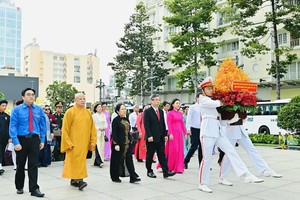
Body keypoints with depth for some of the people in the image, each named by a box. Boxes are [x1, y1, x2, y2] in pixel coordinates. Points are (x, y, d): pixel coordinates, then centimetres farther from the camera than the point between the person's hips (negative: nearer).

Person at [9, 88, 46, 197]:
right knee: (20, 165, 13)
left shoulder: (39, 110, 2)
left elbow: (42, 125, 7)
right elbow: (13, 127, -9)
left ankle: (34, 189, 9)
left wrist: (42, 140, 3)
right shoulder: (17, 110, -6)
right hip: (21, 139, -1)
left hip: (34, 139, 1)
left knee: (34, 165, 2)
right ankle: (19, 187, 31)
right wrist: (16, 142, -15)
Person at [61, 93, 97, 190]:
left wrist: (93, 141, 4)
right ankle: (79, 180, -9)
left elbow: (92, 128, 11)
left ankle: (74, 180, 17)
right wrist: (69, 143, -11)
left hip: (84, 142, 5)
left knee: (81, 160, 7)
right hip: (73, 142, -5)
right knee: (75, 159, -9)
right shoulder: (70, 112, -4)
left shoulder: (88, 112, 9)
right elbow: (65, 129, -6)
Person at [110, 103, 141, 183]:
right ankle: (115, 177, 18)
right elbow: (114, 133, -13)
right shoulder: (115, 120, -9)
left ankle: (133, 177, 1)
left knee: (129, 160, 2)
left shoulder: (126, 119, 11)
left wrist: (130, 140, 14)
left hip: (127, 144, 6)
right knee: (117, 160, 4)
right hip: (119, 144, -6)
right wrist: (116, 144, -18)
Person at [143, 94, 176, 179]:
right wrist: (149, 136, -18)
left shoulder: (161, 111, 14)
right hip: (151, 138, -5)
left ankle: (166, 172, 1)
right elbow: (146, 125, -12)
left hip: (160, 138, 5)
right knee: (150, 155, 6)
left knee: (162, 155, 3)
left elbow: (163, 124, 15)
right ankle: (149, 171, 18)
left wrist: (165, 134, 8)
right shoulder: (147, 111, -6)